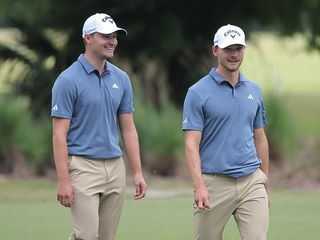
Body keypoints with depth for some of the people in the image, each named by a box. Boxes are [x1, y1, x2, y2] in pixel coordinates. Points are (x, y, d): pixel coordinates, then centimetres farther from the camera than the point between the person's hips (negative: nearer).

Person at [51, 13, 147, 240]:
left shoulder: (121, 79, 10)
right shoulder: (68, 80, -8)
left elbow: (128, 128, 14)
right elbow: (59, 133, -11)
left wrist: (138, 172, 7)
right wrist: (63, 180, -17)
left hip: (115, 168, 6)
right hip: (83, 167, -6)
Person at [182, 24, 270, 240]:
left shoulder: (254, 91, 12)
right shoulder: (198, 93, -5)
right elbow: (191, 143, -10)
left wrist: (265, 183, 17)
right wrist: (199, 185, -21)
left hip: (251, 182, 4)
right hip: (215, 184, -4)